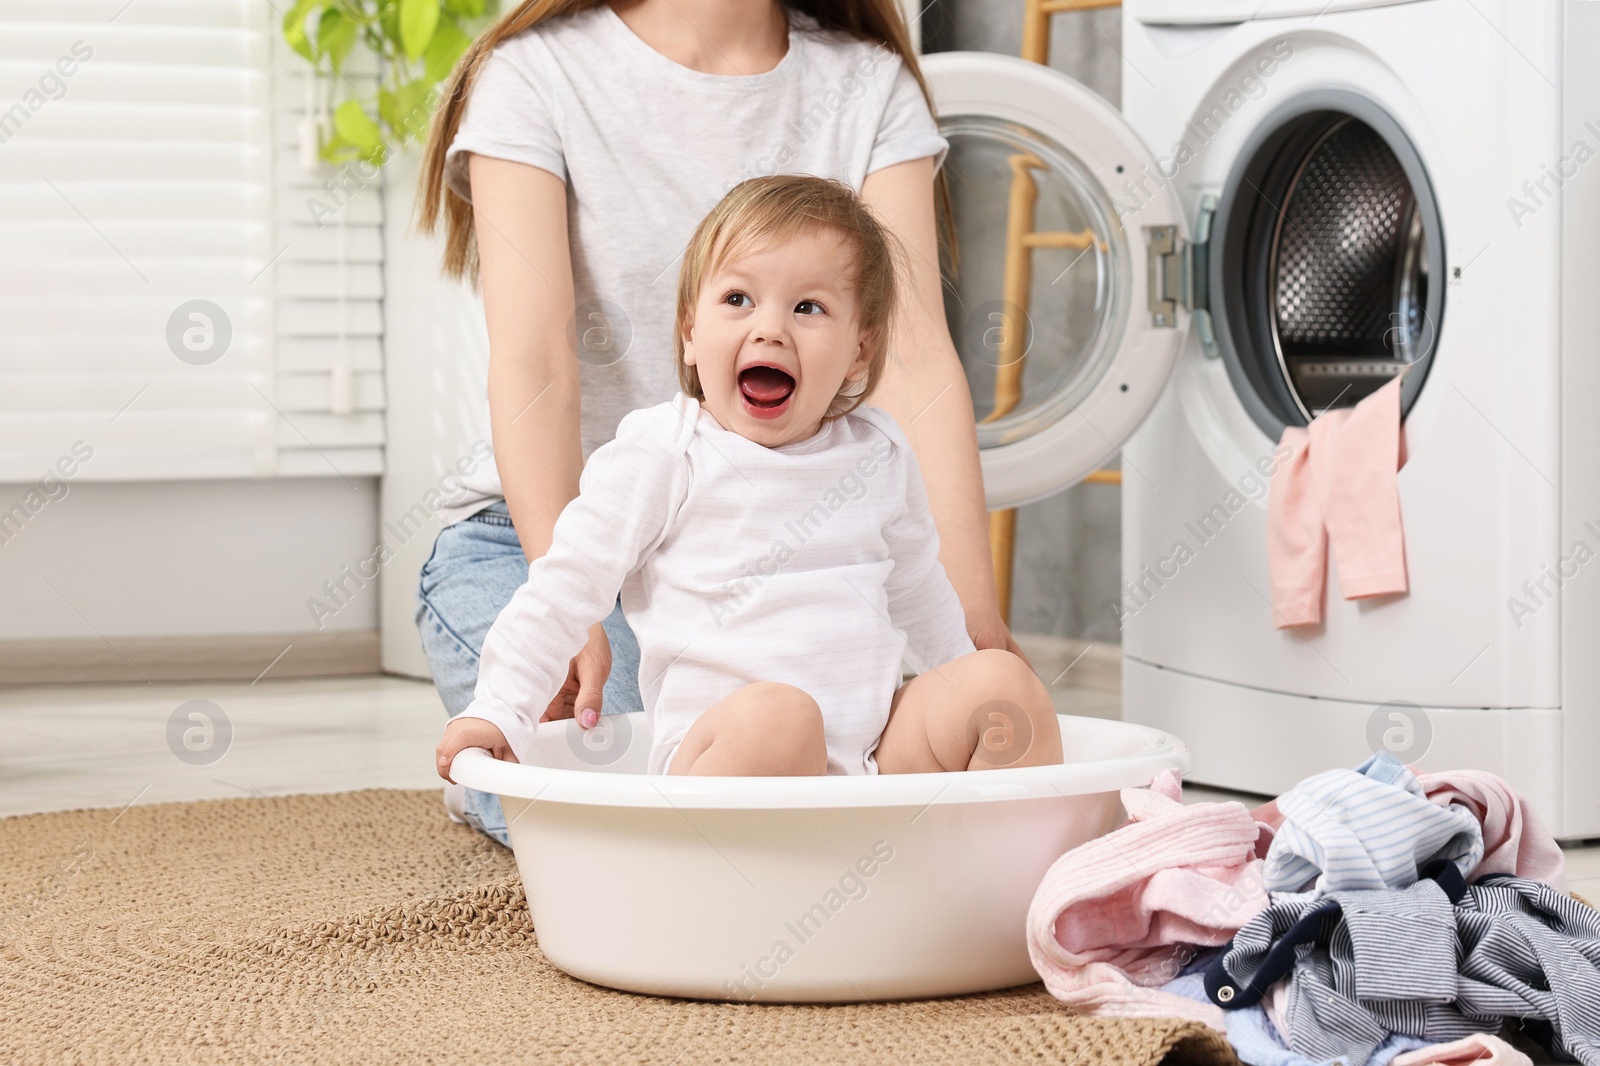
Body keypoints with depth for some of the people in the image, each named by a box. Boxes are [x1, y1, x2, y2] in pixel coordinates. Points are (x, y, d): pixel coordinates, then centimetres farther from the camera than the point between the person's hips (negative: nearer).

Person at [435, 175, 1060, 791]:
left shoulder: (879, 456, 14)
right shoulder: (664, 456, -2)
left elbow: (916, 588, 31)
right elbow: (568, 585, 2)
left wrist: (967, 691, 37)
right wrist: (500, 713, -3)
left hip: (878, 746, 6)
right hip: (718, 752, -6)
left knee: (1004, 680, -14)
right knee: (775, 717, -37)